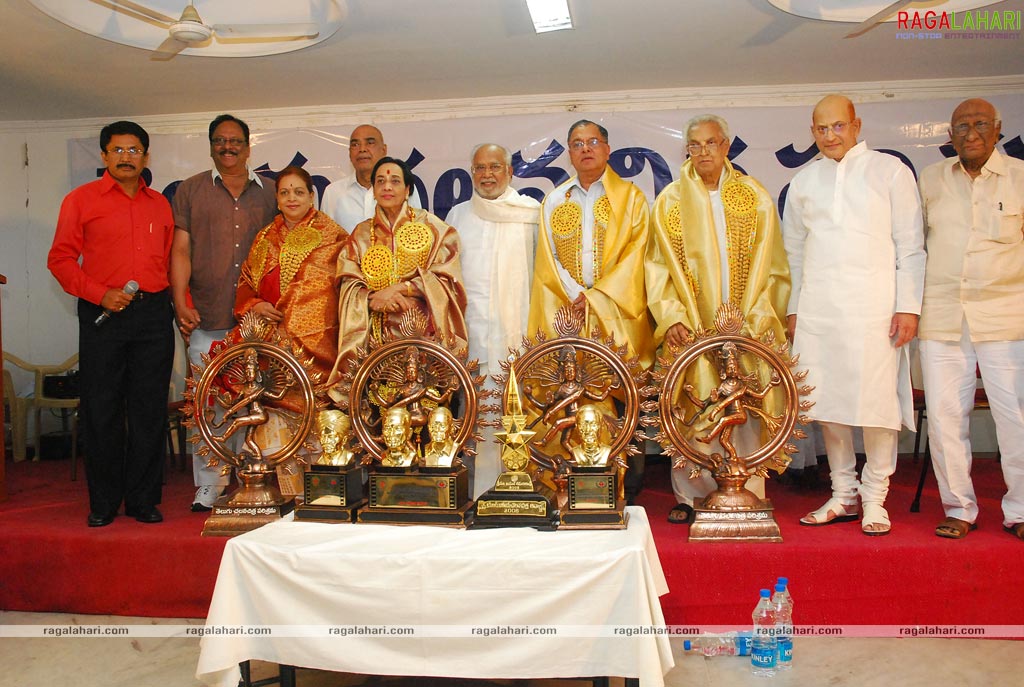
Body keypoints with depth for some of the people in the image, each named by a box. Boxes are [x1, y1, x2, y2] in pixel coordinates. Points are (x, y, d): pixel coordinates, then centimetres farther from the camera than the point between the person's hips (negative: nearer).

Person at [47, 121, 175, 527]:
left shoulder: (160, 204, 15)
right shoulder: (81, 199, 6)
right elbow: (60, 259, 1)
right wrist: (100, 294, -11)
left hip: (154, 314, 3)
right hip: (103, 314, -2)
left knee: (150, 410, 4)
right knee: (102, 411, 2)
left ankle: (144, 500, 14)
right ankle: (103, 504, 15)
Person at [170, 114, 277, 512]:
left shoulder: (269, 192, 13)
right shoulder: (190, 190, 11)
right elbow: (181, 250, 4)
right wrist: (180, 302, -8)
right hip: (205, 317, 0)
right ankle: (208, 488, 7)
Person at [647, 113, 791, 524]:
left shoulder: (755, 198, 8)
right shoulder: (670, 201, 7)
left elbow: (771, 265, 5)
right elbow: (659, 266, 2)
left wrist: (756, 317, -7)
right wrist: (671, 317, -11)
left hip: (746, 329, 1)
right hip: (690, 329, 0)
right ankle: (689, 495, 8)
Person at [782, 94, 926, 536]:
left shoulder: (890, 171, 6)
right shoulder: (803, 182, 14)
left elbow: (910, 245, 3)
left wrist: (909, 305, -4)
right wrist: (793, 307, 13)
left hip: (874, 308, -3)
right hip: (817, 310, 3)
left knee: (877, 402, -4)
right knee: (827, 402, 4)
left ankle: (874, 498, 11)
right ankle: (843, 494, 17)